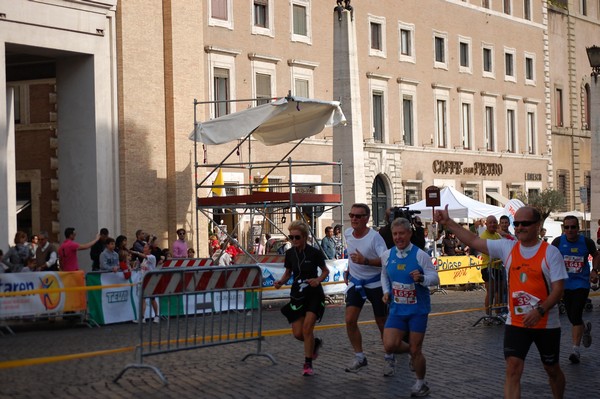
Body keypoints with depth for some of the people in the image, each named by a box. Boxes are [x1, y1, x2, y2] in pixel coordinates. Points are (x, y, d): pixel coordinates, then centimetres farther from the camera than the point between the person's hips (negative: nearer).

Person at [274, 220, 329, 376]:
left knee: (307, 328, -14)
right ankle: (315, 343, 34)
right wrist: (280, 282, -9)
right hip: (297, 295, 4)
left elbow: (325, 271, 0)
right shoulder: (289, 253, -2)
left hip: (314, 294, -4)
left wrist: (318, 280, -19)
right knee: (298, 333, 1)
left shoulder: (314, 253, -13)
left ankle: (308, 364, 2)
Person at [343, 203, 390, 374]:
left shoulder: (374, 237, -21)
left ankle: (389, 357, 27)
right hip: (355, 283, 5)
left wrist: (365, 261, -39)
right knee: (350, 320, -10)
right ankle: (359, 358, 0)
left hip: (375, 284, -5)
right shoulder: (347, 233, -2)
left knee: (382, 324, 7)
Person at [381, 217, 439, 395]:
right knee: (389, 345, -10)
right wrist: (386, 291, 0)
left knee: (416, 350, 1)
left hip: (418, 309, -3)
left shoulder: (420, 255, -13)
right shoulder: (387, 255, 0)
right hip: (397, 309, 4)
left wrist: (421, 278, -31)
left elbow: (435, 278, -11)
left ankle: (421, 384, 24)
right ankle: (411, 350, 24)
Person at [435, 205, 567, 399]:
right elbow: (473, 241, 3)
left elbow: (558, 289, -13)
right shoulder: (507, 247, 0)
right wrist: (448, 222, -3)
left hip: (546, 323, -2)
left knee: (553, 370, 14)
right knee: (512, 369, -9)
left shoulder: (550, 252, -10)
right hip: (516, 322, 2)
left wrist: (539, 311, -26)